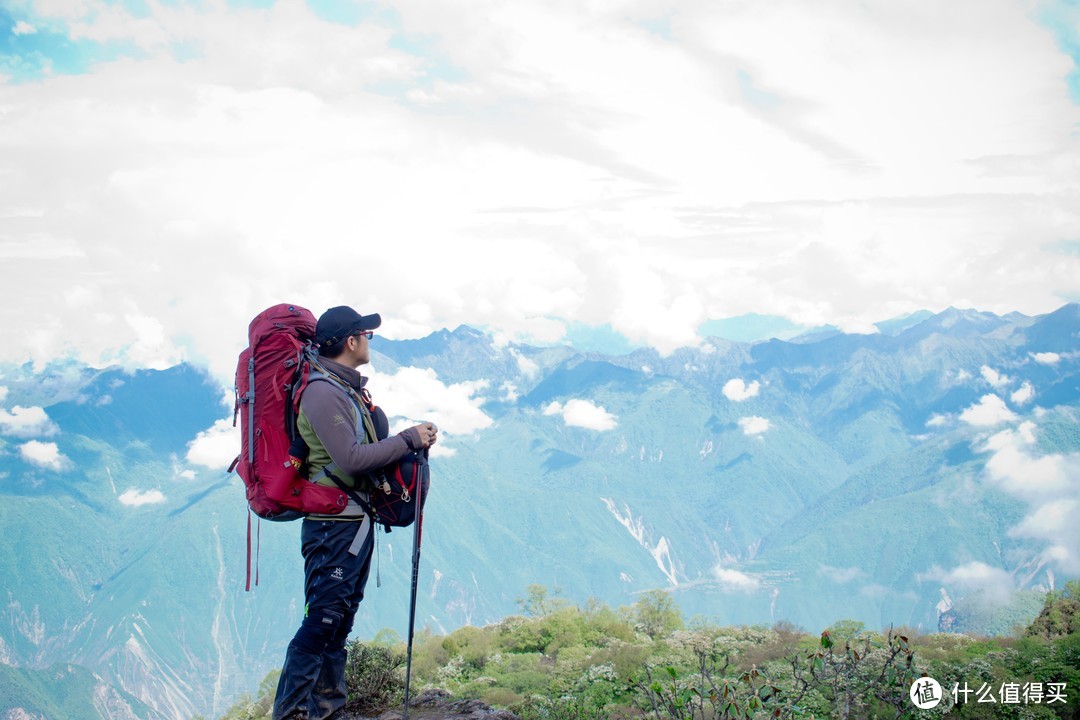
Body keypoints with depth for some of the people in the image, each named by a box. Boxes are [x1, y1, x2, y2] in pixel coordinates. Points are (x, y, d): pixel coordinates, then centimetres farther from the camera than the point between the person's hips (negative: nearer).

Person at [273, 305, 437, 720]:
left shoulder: (348, 389, 16)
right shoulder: (323, 392, -15)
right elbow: (351, 459, -21)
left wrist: (408, 443, 7)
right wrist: (409, 439, -15)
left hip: (356, 523, 10)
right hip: (334, 525, -10)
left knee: (339, 622, 14)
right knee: (321, 621, -9)